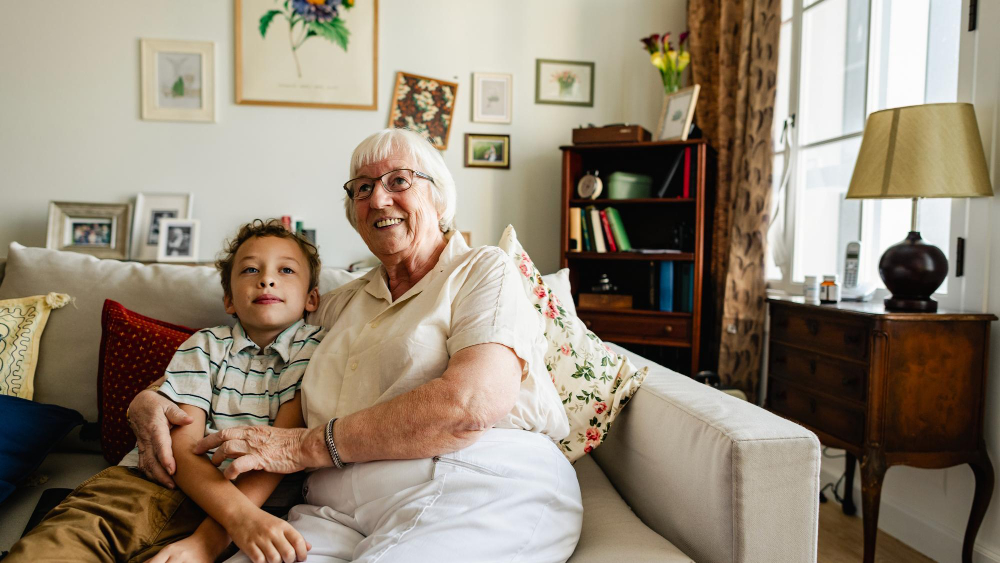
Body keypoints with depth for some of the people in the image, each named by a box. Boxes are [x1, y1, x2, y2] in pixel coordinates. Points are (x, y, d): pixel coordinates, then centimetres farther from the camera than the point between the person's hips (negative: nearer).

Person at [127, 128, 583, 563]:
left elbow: (473, 403, -14)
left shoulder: (483, 270, 4)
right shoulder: (341, 304, 24)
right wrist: (148, 398, 9)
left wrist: (308, 445, -9)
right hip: (338, 513, 4)